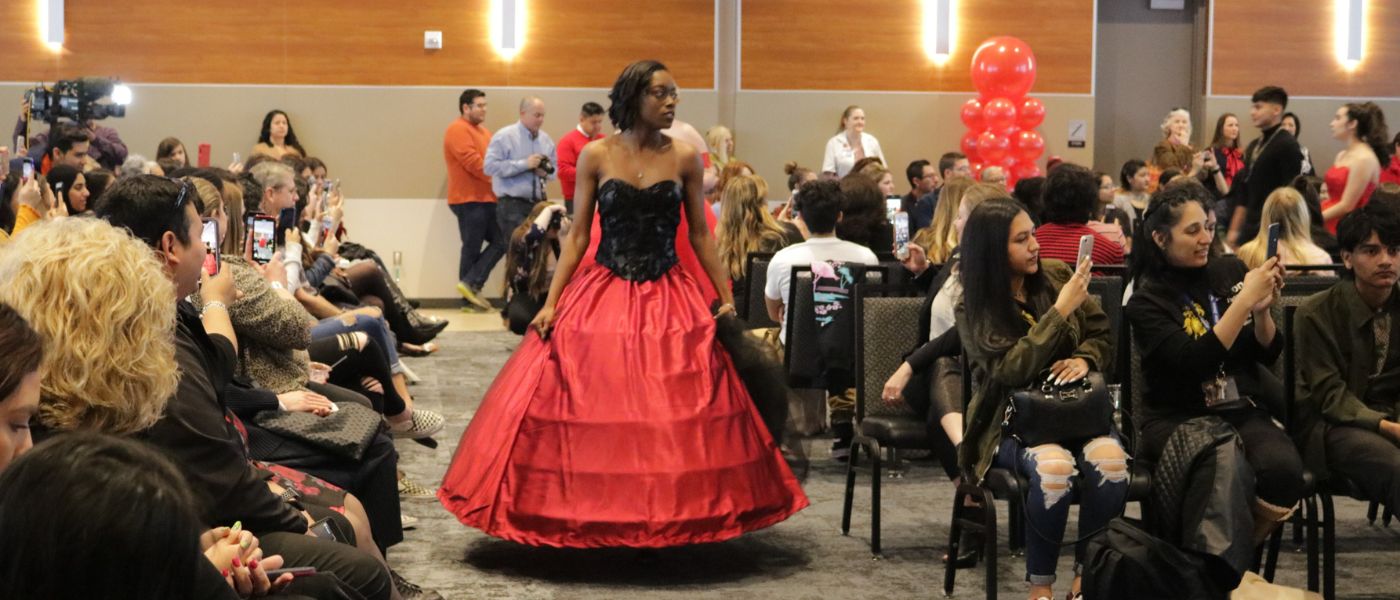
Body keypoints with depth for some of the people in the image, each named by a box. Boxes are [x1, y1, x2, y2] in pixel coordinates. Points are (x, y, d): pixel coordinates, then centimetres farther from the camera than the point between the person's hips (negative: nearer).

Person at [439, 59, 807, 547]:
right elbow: (577, 236, 2)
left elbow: (701, 236, 8)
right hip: (602, 294, -1)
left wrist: (726, 297, 3)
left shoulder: (685, 159, 3)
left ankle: (672, 518, 11)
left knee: (674, 414, -2)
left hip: (669, 300, 1)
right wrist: (551, 302, -4)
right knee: (590, 409, -2)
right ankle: (591, 518, 12)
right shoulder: (596, 156, 1)